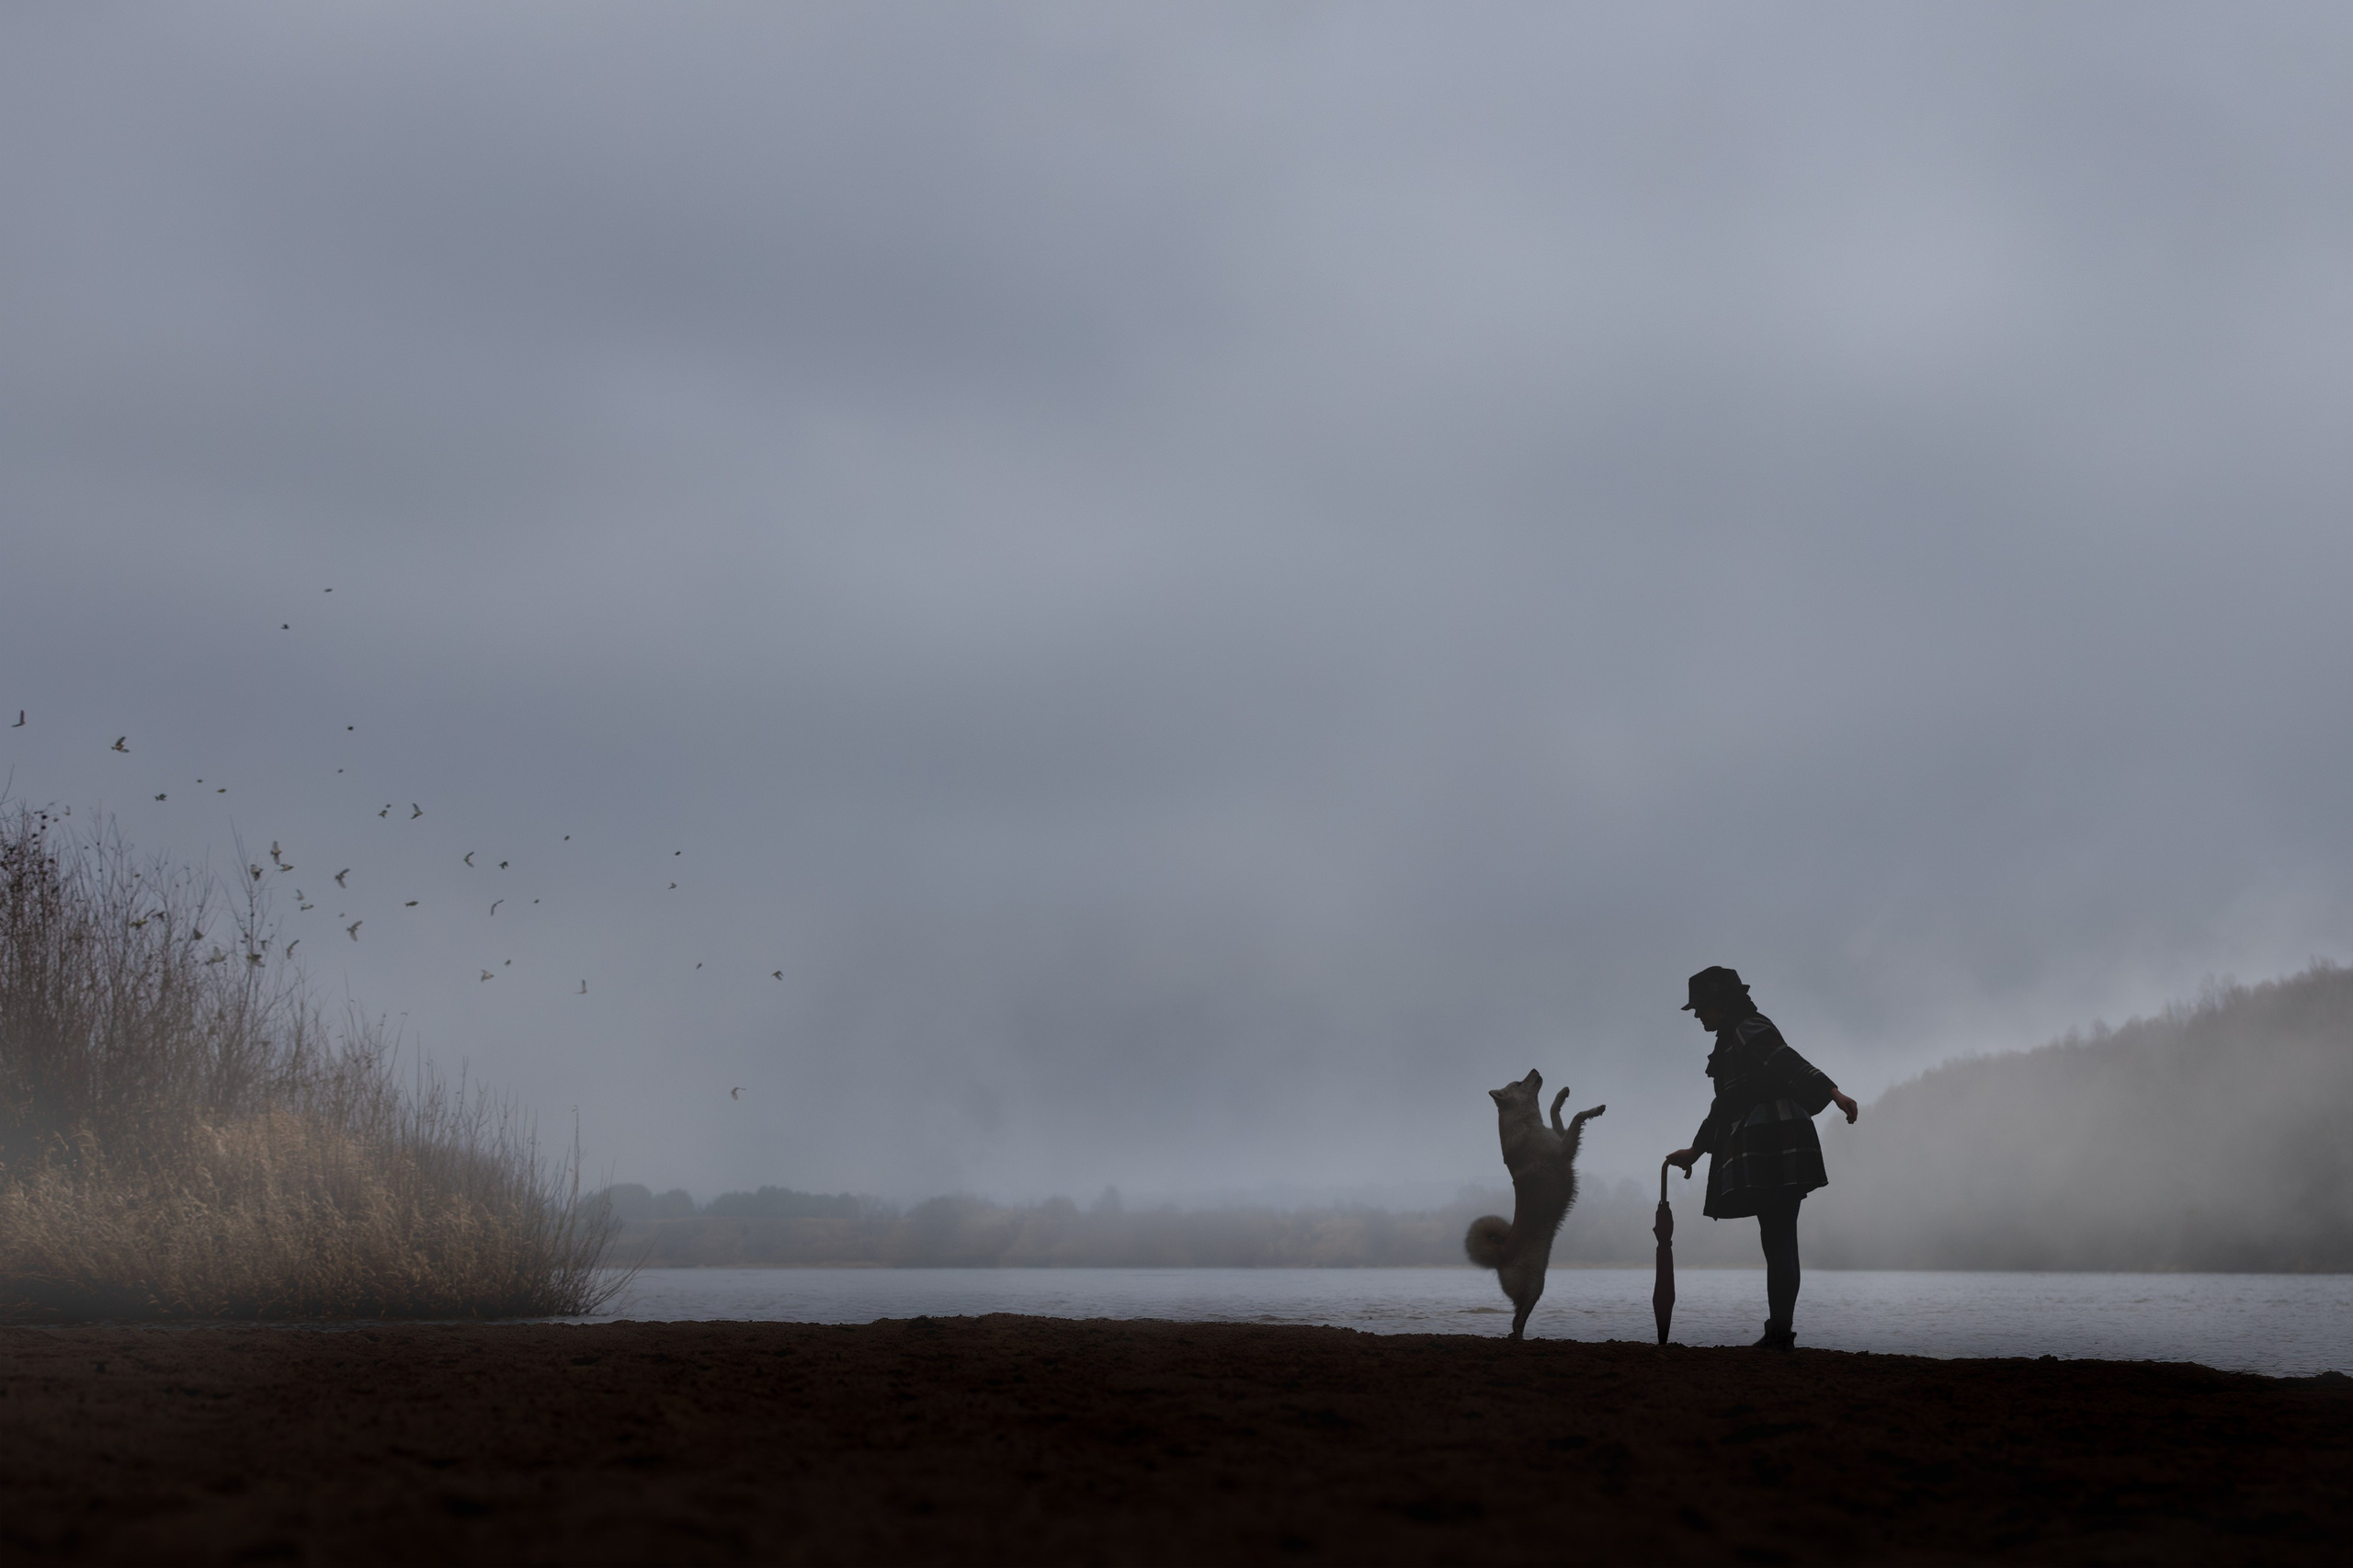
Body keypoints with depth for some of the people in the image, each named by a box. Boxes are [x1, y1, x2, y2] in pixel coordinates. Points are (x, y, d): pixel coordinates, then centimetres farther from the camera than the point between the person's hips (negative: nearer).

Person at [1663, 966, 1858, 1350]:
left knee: (1777, 1241, -13)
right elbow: (1726, 1107, 37)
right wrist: (1695, 1150, 46)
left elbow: (1787, 1062, -22)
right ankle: (1780, 1333, 7)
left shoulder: (1748, 1031, -4)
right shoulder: (1733, 1041, 27)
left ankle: (1780, 1332, -16)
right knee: (1778, 1241, 7)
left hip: (1773, 1148, -11)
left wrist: (1832, 1093, -36)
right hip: (1768, 1152, 11)